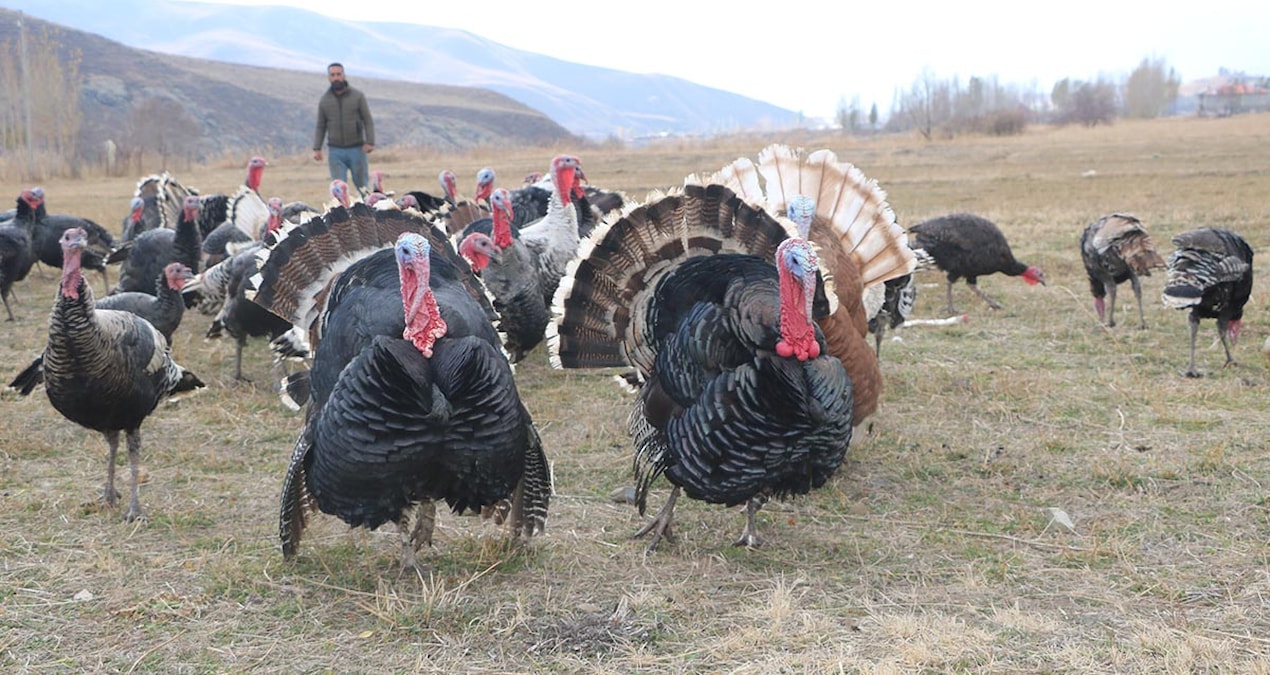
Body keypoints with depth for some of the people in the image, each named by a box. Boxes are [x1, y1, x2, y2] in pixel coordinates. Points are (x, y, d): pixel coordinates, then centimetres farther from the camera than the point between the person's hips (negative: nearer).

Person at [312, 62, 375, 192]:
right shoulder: (324, 100, 8)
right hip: (335, 151, 1)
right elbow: (320, 127, 11)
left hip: (356, 149, -1)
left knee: (362, 186, 3)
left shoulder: (358, 96, 2)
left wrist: (370, 142, -14)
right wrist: (316, 148, 0)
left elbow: (368, 121, -1)